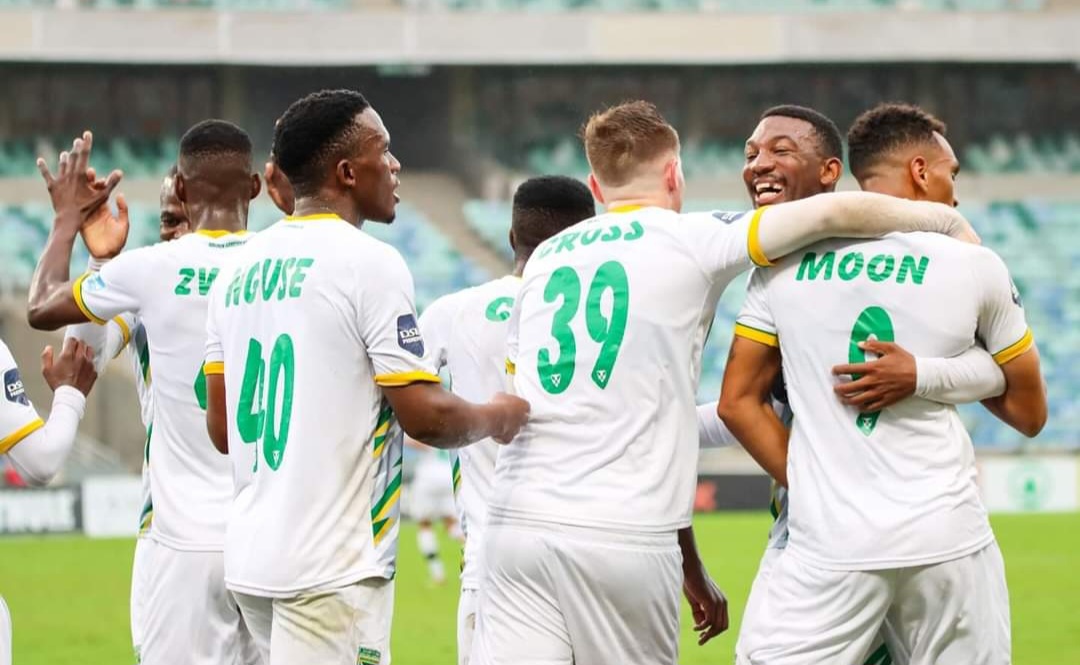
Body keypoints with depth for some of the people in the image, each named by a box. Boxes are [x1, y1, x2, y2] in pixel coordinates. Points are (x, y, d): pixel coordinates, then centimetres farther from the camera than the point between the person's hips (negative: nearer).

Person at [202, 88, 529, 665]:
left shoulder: (240, 268, 11)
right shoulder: (368, 263, -11)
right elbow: (427, 417, -14)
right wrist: (496, 418, 5)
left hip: (251, 556, 8)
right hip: (331, 569, -8)